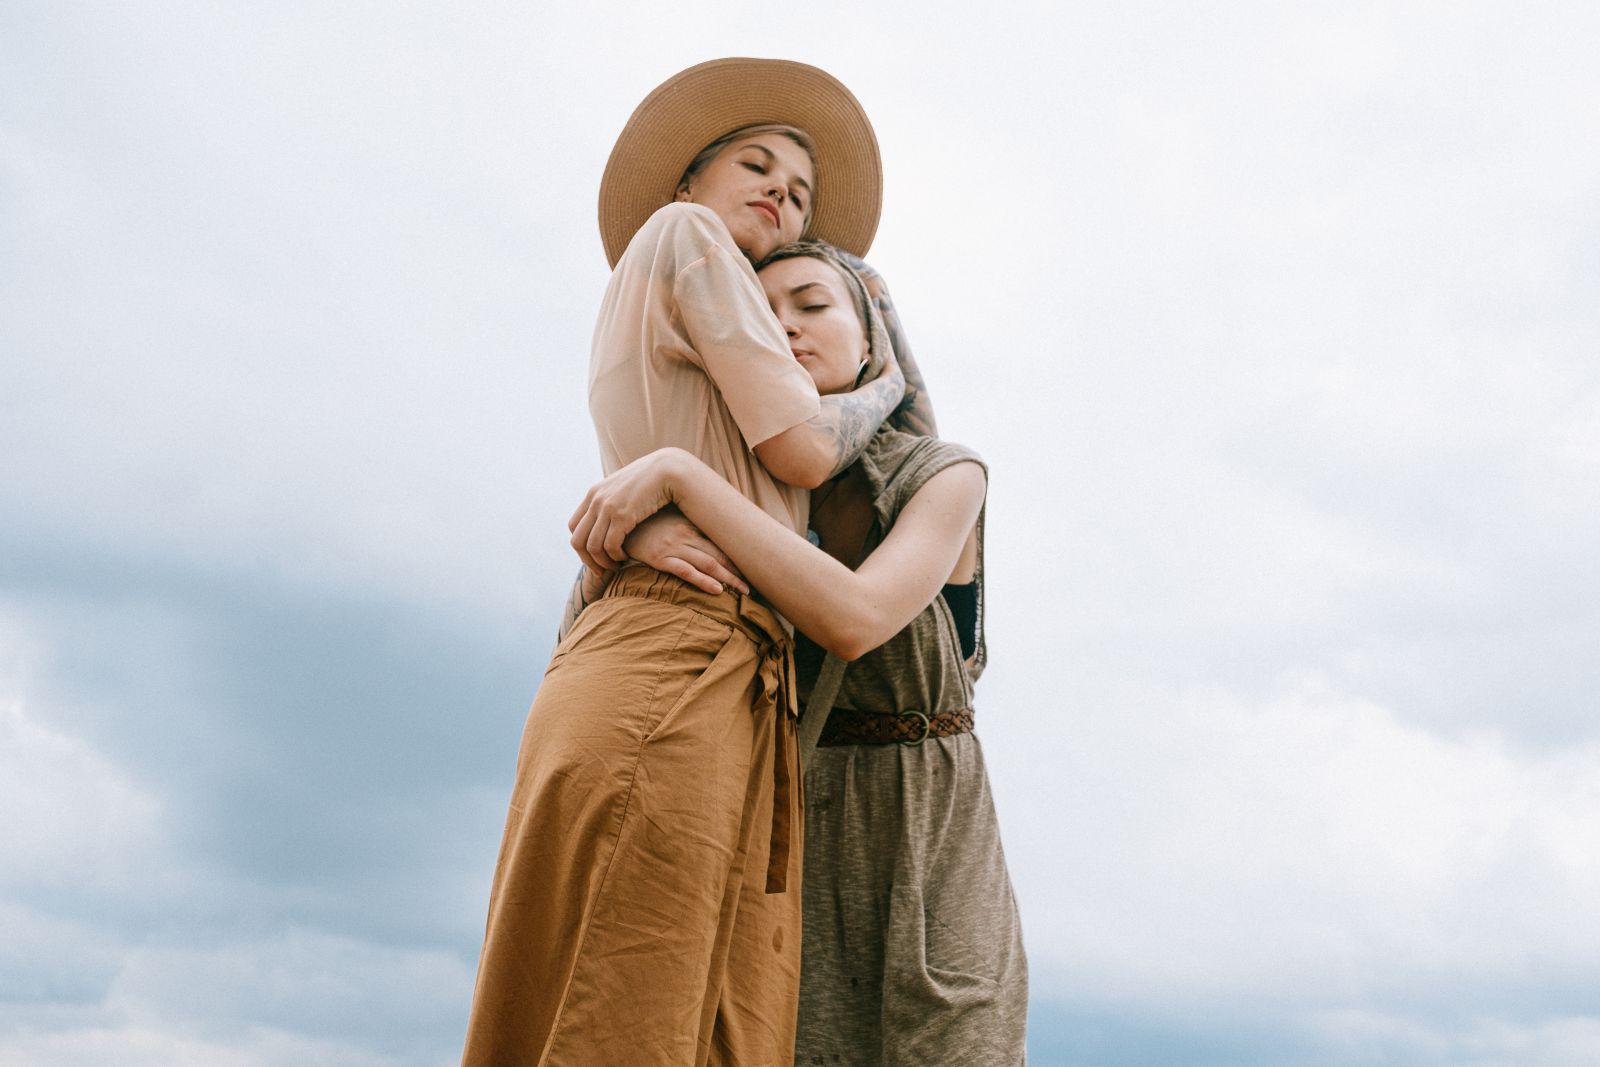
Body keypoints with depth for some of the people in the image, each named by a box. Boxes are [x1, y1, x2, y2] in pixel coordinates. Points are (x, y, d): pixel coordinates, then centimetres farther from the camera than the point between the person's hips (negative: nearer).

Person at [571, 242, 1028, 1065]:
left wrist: (677, 472, -28)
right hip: (793, 830, 2)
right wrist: (637, 537, -28)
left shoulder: (946, 476, -6)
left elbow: (852, 621, -24)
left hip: (926, 834, -2)